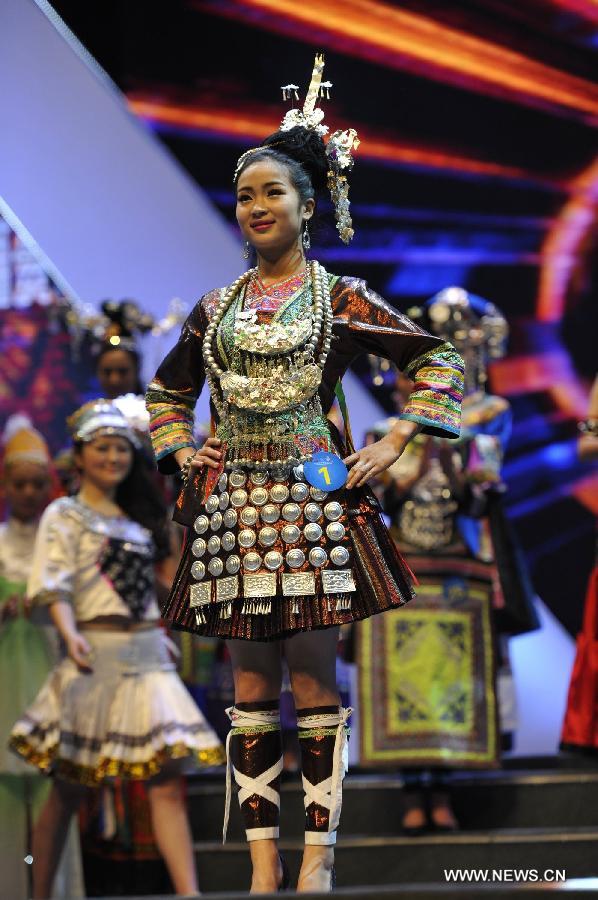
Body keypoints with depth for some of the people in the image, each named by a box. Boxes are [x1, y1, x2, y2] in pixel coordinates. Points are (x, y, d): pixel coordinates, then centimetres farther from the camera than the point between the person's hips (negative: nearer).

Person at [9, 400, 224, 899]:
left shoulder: (138, 518, 19)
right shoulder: (64, 515, 1)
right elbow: (55, 586, -10)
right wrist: (71, 634, -27)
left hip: (149, 656, 5)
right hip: (97, 656, -5)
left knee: (167, 778, -7)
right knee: (69, 789, 2)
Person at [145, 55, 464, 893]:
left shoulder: (340, 298, 3)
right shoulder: (216, 307, 13)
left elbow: (439, 362, 5)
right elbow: (167, 391, 27)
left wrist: (393, 445, -2)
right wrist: (178, 448, 10)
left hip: (315, 494, -3)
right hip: (233, 500, 4)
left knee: (314, 675, -3)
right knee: (251, 683, 3)